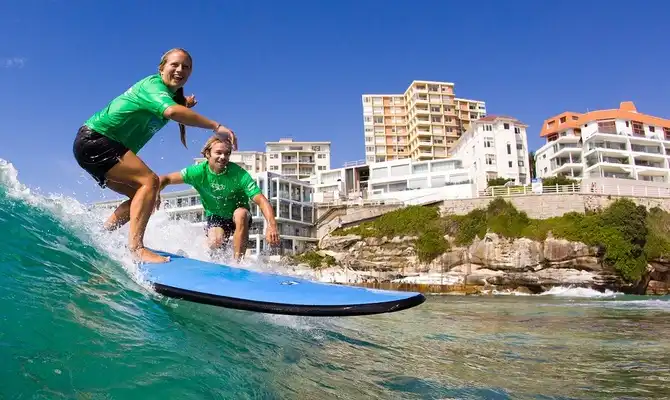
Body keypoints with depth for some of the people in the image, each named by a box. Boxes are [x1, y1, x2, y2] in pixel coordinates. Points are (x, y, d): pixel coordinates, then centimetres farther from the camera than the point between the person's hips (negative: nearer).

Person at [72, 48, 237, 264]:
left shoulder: (172, 95, 12)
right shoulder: (153, 84, -17)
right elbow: (172, 111, -36)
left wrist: (185, 107, 2)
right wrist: (216, 126, -38)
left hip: (95, 146, 10)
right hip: (93, 140, -10)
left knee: (142, 195, 9)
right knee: (150, 181, -22)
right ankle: (136, 247, -29)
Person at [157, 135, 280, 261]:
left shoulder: (239, 174, -25)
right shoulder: (199, 171, -19)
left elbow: (261, 200, -32)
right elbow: (166, 179, -13)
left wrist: (272, 226, -48)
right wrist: (155, 195, -35)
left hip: (239, 217, -1)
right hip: (215, 216, 1)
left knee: (241, 213, -35)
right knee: (215, 242, -27)